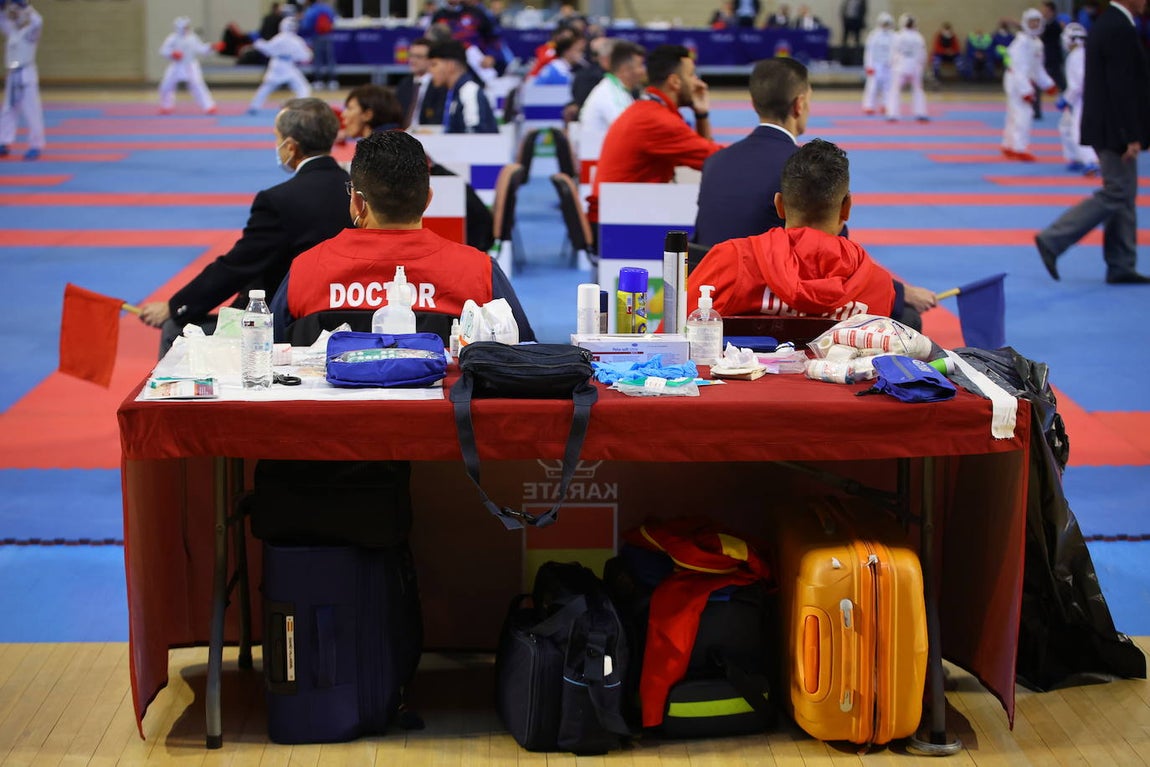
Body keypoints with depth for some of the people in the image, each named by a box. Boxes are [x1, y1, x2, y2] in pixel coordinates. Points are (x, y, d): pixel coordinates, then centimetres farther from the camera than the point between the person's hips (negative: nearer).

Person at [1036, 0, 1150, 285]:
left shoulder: (1107, 23, 13)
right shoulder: (1120, 29, -19)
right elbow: (1122, 88, -23)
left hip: (1105, 127, 10)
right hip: (1115, 131, -10)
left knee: (1123, 196, 12)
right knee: (1116, 195, -6)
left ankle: (1121, 267, 16)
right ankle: (1052, 241, -4)